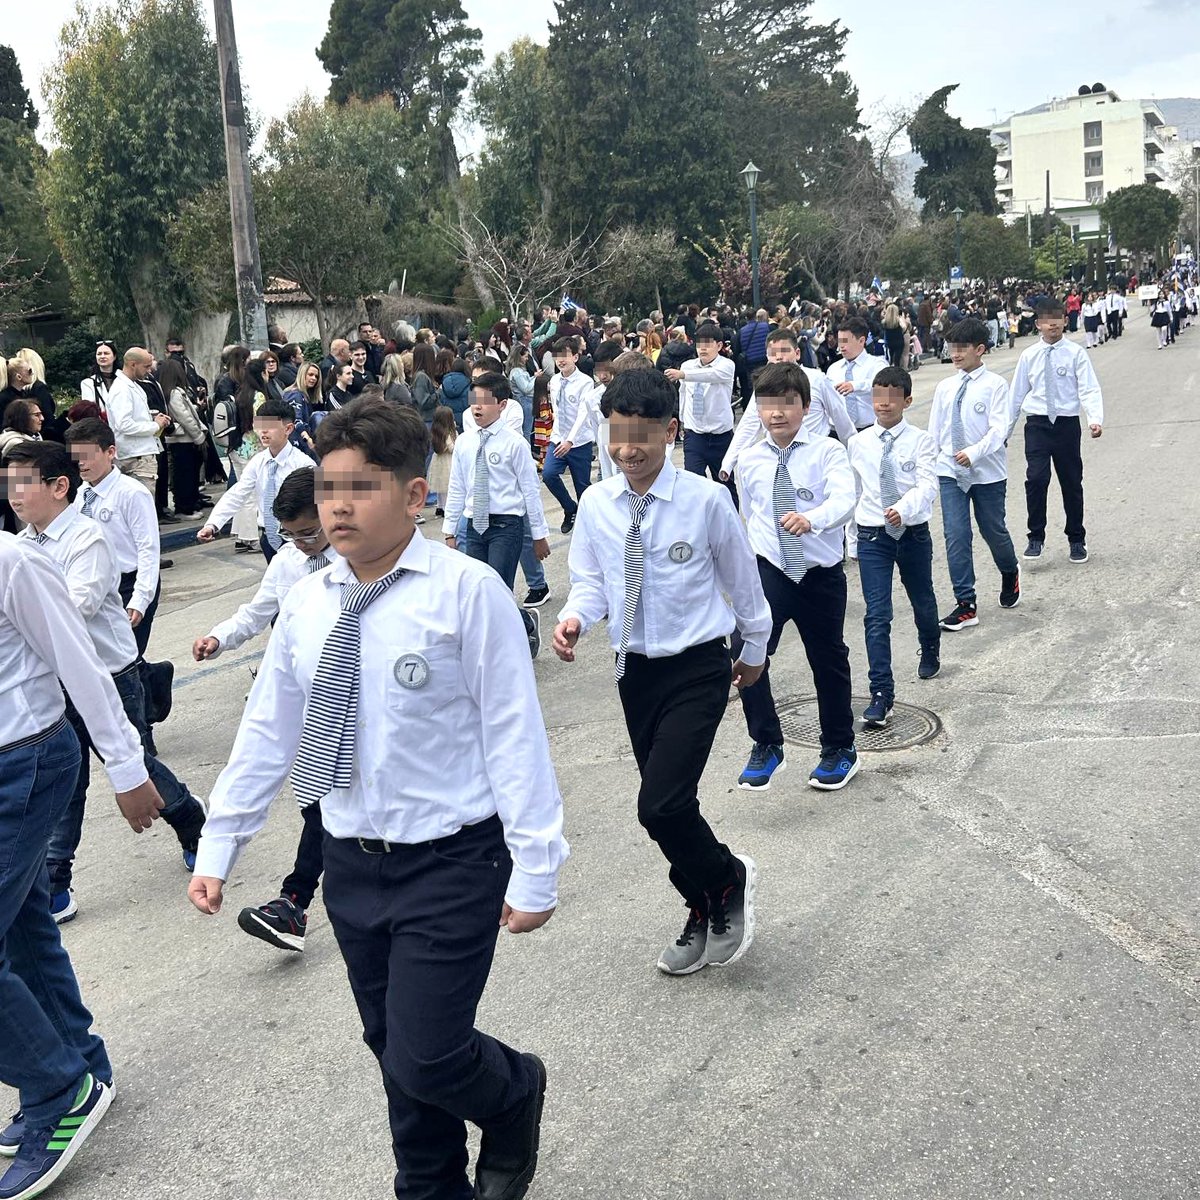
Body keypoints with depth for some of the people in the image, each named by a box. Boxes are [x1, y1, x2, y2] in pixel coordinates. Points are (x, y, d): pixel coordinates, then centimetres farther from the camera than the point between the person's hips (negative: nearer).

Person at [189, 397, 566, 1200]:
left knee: (427, 1058, -5)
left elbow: (514, 734, -14)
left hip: (451, 863, -5)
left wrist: (535, 869, -13)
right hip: (353, 864, 6)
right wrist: (218, 848, 11)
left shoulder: (466, 590, -15)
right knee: (394, 1053, 17)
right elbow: (267, 732, 9)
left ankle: (514, 1092, 29)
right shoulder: (308, 603, 2)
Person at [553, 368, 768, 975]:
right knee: (669, 805, 15)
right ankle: (705, 914, 38)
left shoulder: (706, 499, -13)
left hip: (698, 669, -5)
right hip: (636, 670, 5)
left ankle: (728, 880, 16)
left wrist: (755, 648, 14)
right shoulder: (596, 503, -3)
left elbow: (741, 578, 1)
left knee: (661, 804, -16)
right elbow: (590, 579, 6)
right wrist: (574, 617, -17)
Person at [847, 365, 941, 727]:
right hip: (873, 535, 0)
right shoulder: (858, 443, 0)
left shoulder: (920, 441, -8)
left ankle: (930, 652, 54)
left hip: (913, 532, 0)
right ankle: (881, 694, -7)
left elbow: (927, 486, -20)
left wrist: (904, 509, -38)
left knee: (923, 601, 22)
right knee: (876, 616, -9)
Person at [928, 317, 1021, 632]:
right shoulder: (944, 388, 5)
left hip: (987, 472, -3)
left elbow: (999, 429, -15)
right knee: (955, 535, -4)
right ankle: (966, 604, 3)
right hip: (950, 472, 3)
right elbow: (934, 431, 10)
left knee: (994, 531, 11)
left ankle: (1010, 576, 44)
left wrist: (974, 453, -27)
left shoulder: (995, 385, -7)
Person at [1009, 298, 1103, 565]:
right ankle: (1036, 538, -2)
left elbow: (1090, 390, -9)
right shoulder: (1029, 356, 4)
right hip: (1037, 424, 0)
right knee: (1036, 478, -16)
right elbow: (1017, 393, 10)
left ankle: (1076, 540, 24)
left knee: (1072, 482, 9)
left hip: (1067, 423, 0)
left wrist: (1095, 420, -25)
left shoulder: (1075, 353, -2)